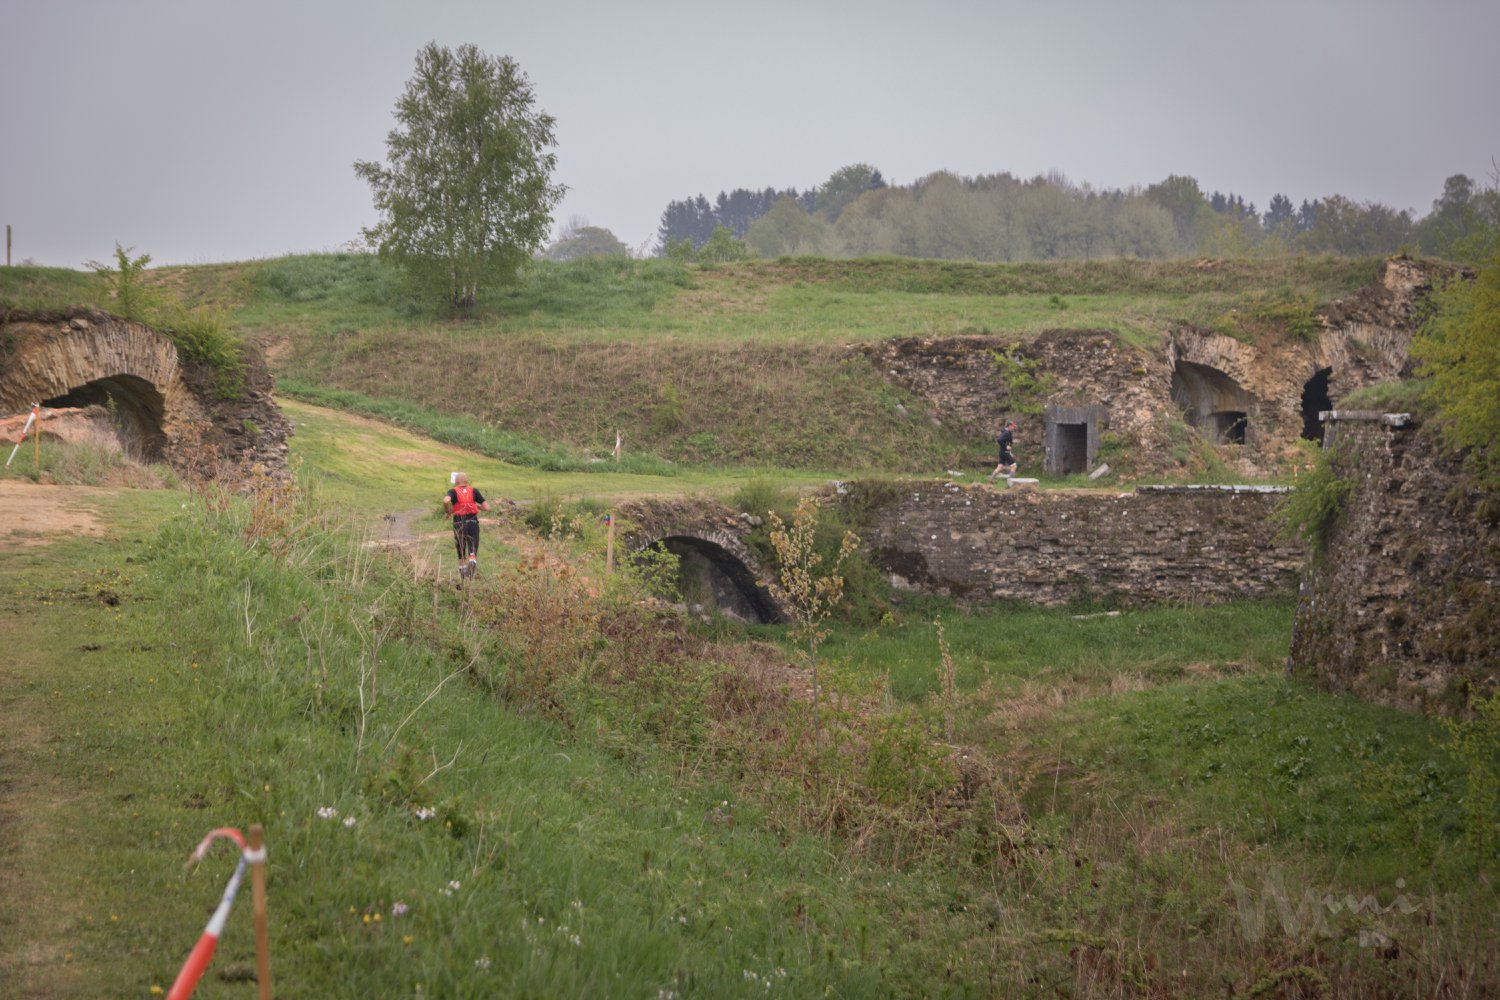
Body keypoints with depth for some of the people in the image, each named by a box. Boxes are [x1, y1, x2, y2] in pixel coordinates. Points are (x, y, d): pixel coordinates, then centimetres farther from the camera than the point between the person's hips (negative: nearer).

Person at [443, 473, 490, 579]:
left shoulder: (453, 492, 1)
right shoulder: (474, 491, 5)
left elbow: (446, 500, -22)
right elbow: (487, 507, 2)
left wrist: (447, 511, -2)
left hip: (458, 523, 0)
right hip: (472, 522, 0)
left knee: (461, 553, 17)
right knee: (473, 551, -6)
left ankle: (463, 573, 22)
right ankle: (472, 562, -36)